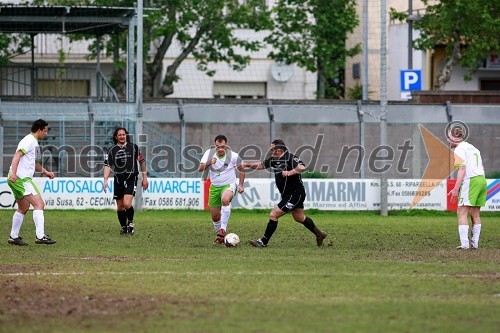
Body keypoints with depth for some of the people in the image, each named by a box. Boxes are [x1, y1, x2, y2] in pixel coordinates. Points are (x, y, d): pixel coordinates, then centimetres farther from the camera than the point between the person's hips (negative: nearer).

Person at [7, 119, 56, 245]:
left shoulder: (34, 143, 22)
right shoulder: (29, 140, -10)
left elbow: (34, 163, 34)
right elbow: (17, 155, -22)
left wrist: (45, 171, 21)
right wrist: (13, 173, -32)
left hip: (20, 179, 11)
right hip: (21, 178, -11)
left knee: (23, 208, 19)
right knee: (39, 204, -16)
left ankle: (13, 237, 25)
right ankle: (40, 236, -24)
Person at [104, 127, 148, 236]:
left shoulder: (133, 147, 2)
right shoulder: (112, 150, 5)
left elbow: (142, 161, 8)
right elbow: (107, 165, 3)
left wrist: (145, 178, 7)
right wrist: (105, 180, -9)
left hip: (131, 178, -3)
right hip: (118, 179, 3)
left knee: (127, 204, -18)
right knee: (120, 206, 6)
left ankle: (130, 223, 5)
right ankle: (123, 227, 20)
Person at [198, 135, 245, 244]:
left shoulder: (233, 156, -11)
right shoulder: (209, 153, -7)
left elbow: (242, 170, 6)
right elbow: (200, 169, -15)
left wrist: (240, 185, -4)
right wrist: (208, 163, -35)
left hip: (229, 185, -4)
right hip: (214, 187, 4)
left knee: (225, 199, -38)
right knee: (215, 216, 7)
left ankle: (223, 229, -34)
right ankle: (220, 236, 33)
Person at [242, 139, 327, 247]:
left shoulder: (290, 158, -19)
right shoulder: (273, 160, 6)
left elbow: (302, 167, -33)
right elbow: (260, 165, 13)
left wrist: (290, 172, -38)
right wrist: (247, 164, 1)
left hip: (295, 194, -10)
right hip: (288, 195, 10)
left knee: (273, 215, -11)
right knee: (299, 218, 23)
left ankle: (263, 242, -4)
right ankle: (319, 235, 38)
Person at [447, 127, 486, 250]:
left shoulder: (460, 149, -4)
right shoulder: (473, 148, 22)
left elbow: (462, 169, -15)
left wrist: (456, 188, -18)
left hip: (470, 180, -9)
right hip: (482, 180, 9)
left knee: (462, 212, -9)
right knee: (475, 214, 13)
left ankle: (464, 244, -18)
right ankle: (475, 243, 13)